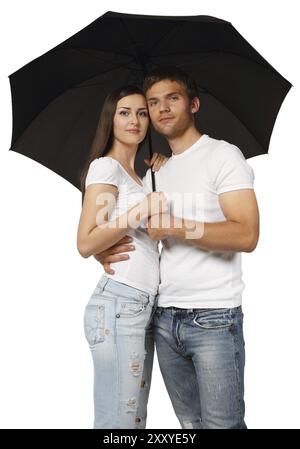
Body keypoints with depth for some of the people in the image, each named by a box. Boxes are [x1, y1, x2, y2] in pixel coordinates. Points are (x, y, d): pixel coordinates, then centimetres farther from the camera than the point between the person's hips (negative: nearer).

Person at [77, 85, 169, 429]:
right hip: (118, 303, -8)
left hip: (144, 306, 8)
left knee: (135, 415, 10)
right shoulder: (105, 167, -3)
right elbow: (86, 244, -12)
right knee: (116, 421, -5)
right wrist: (141, 210, -19)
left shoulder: (138, 173, 22)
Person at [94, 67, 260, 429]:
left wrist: (174, 226, -17)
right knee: (189, 422, 13)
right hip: (164, 317, 6)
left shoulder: (222, 155, -3)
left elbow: (247, 235, -15)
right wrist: (105, 251, 2)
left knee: (222, 422, -2)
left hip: (213, 317, -6)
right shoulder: (153, 173, 17)